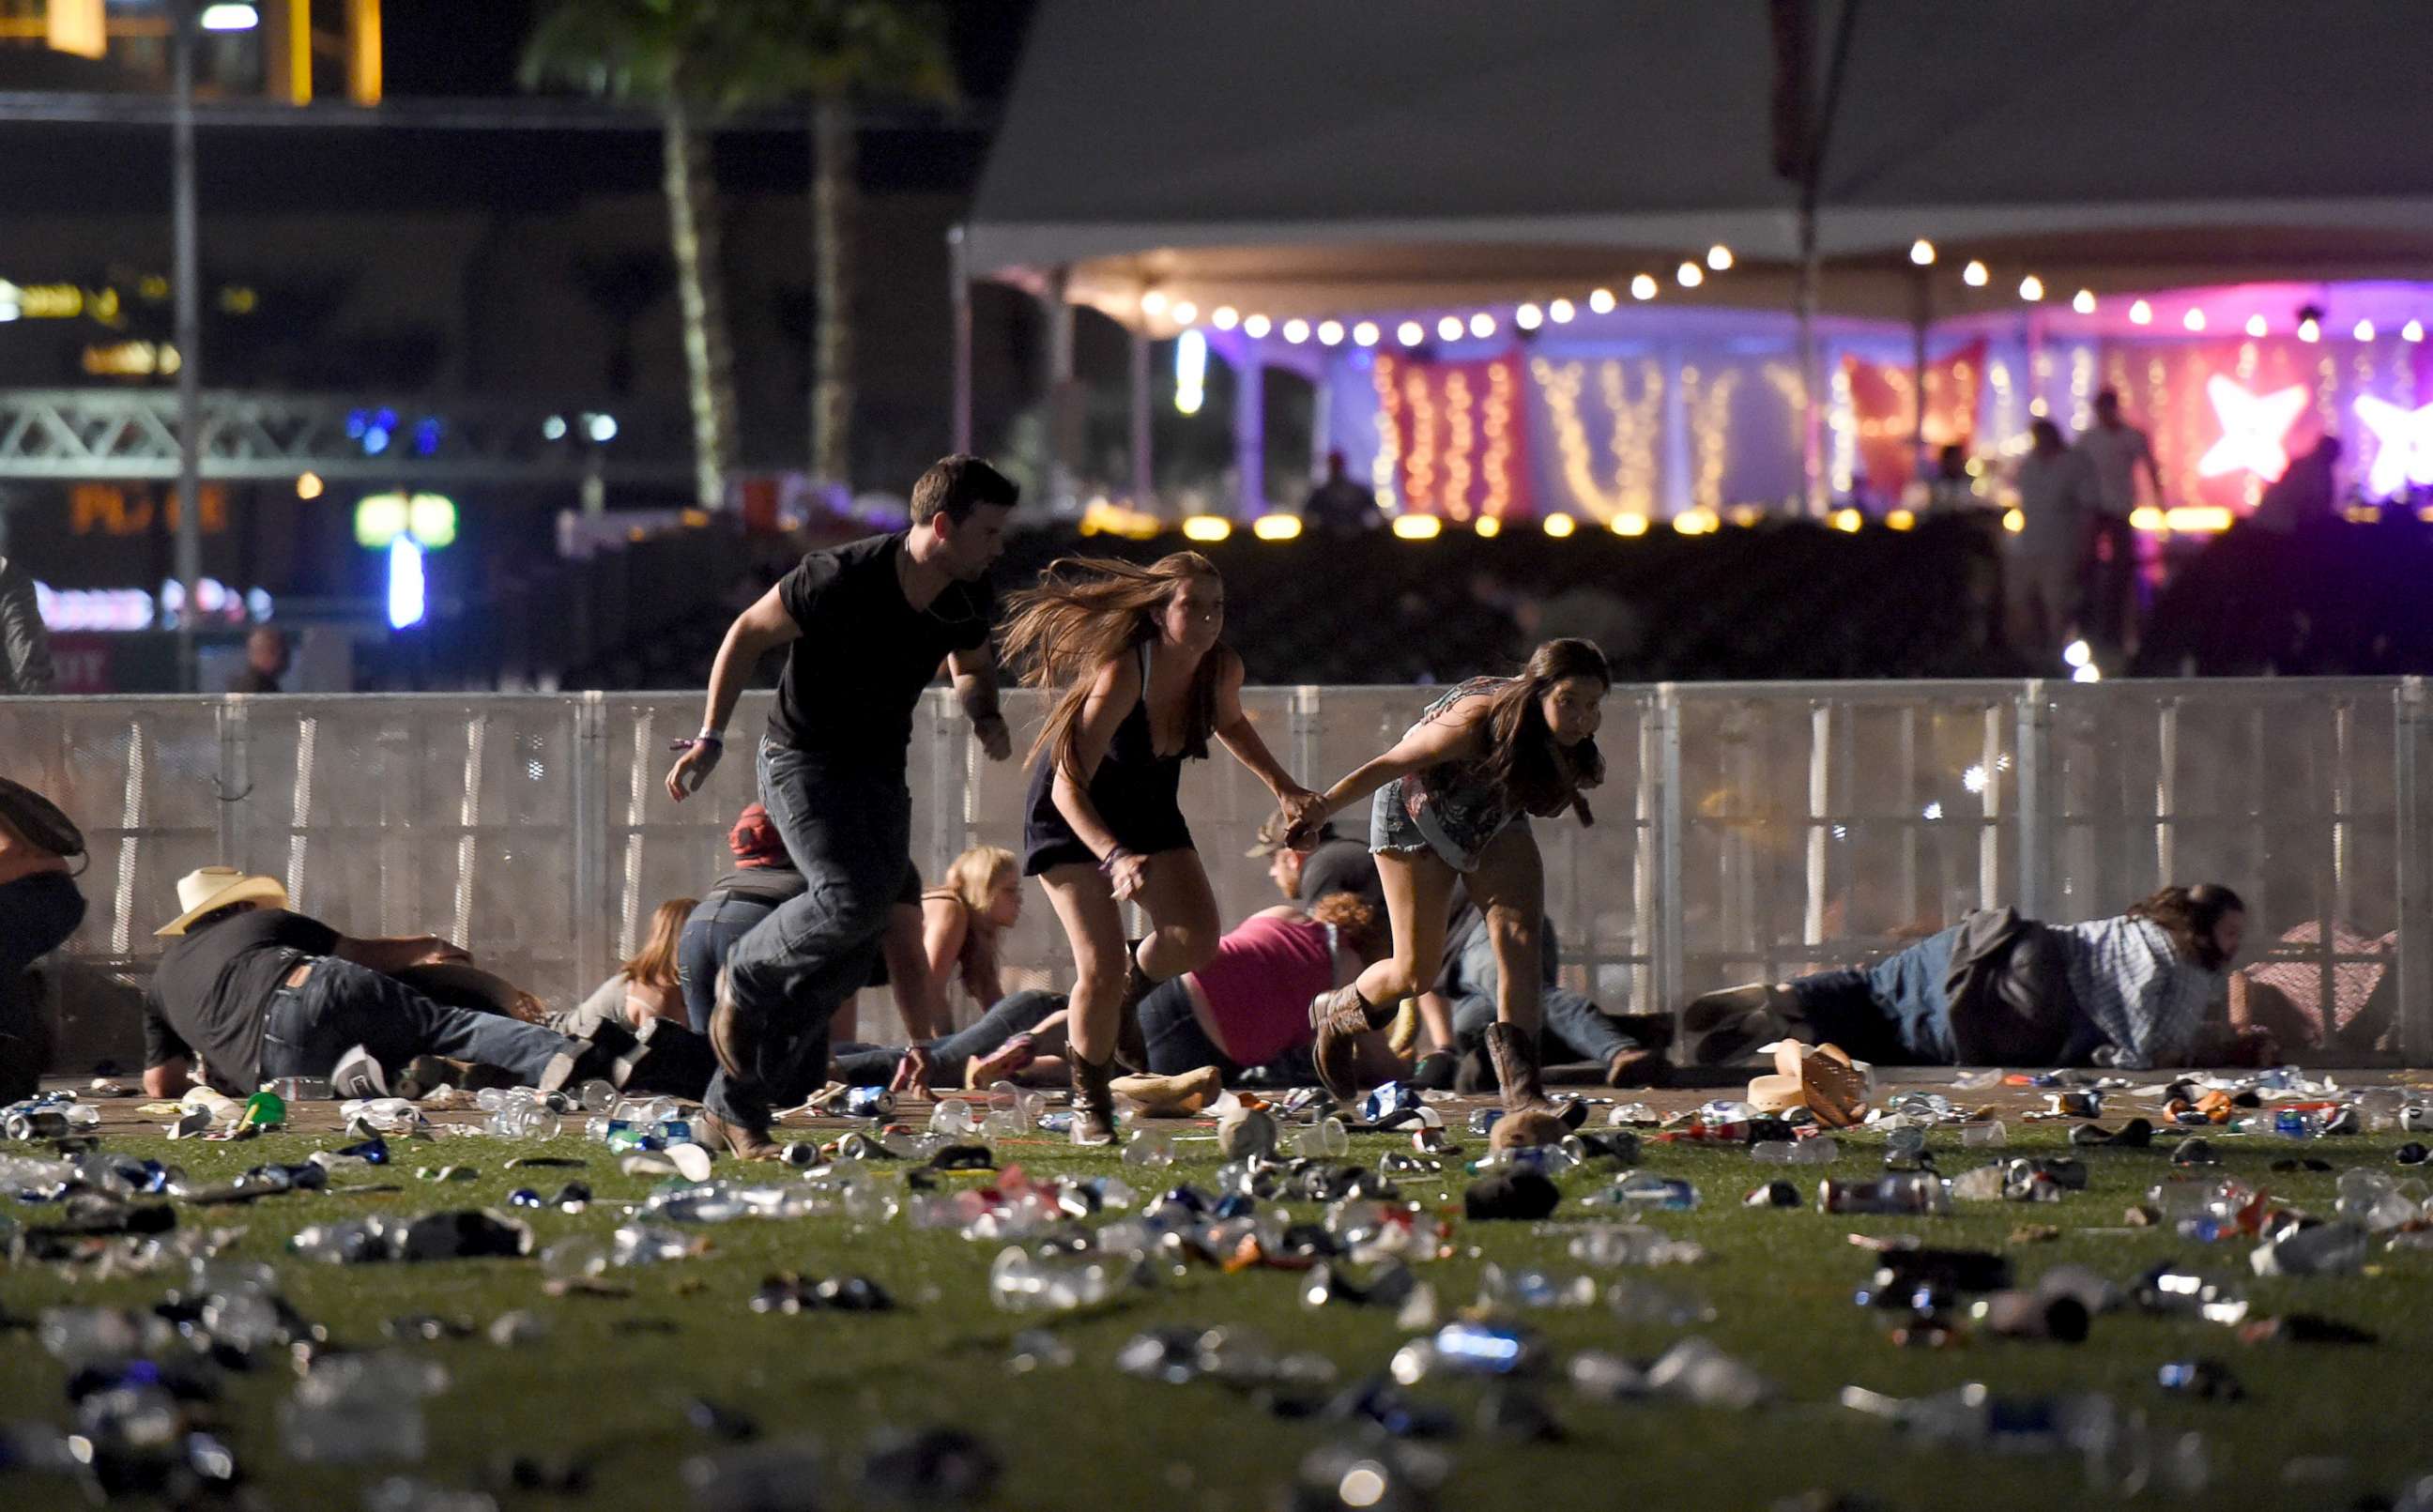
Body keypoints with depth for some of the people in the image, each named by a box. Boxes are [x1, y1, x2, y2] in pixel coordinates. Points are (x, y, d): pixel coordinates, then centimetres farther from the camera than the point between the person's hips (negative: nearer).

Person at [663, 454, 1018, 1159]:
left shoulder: (969, 599, -3)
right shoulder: (841, 579, -23)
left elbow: (971, 666, 19)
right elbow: (749, 633, -9)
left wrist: (985, 716, -3)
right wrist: (710, 738, -10)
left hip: (880, 770, 7)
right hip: (803, 758, -7)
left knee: (851, 956, 0)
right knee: (852, 896, -30)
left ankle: (734, 1106, 10)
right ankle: (744, 983, -1)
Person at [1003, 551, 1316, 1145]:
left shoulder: (1222, 669, -15)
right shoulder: (1120, 674, -34)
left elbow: (1230, 722, 13)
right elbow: (1068, 786, -37)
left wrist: (1282, 786, 3)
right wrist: (1114, 858, -51)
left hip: (1147, 806, 6)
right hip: (1073, 816, -6)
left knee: (1196, 939, -14)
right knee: (1101, 968, -16)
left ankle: (1130, 985, 21)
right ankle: (1089, 1104, 8)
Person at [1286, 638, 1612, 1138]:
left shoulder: (1568, 737, -22)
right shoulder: (1479, 721, -38)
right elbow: (1390, 764, -28)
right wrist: (1321, 810, -23)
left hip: (1493, 818, 5)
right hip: (1417, 813, -5)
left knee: (1519, 933, -17)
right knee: (1417, 971, -1)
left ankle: (1520, 1088, -21)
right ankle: (1338, 1014, 32)